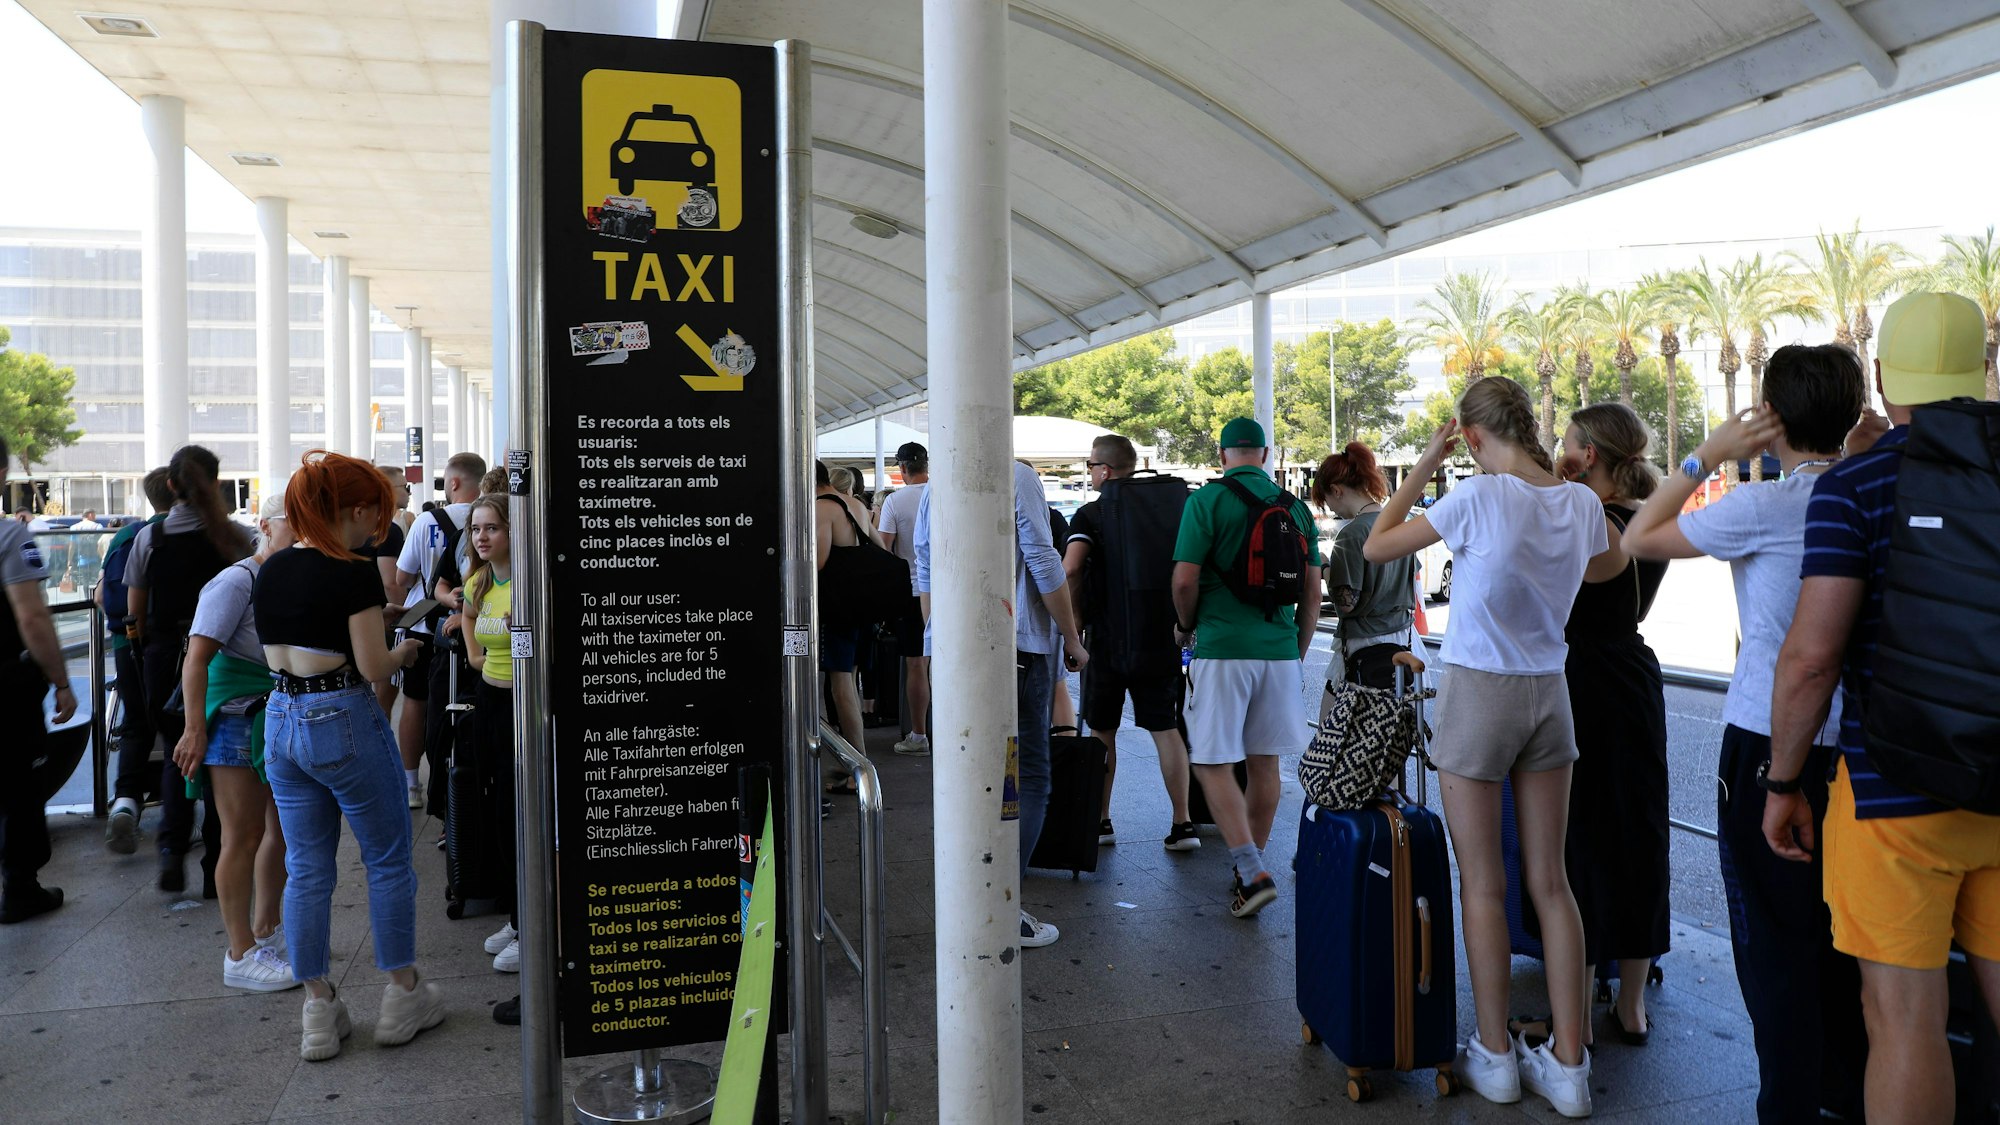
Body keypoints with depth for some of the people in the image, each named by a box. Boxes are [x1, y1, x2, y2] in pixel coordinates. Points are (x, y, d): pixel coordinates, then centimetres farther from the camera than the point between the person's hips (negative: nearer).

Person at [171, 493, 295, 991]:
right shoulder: (236, 582, -13)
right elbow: (197, 657, -18)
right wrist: (195, 728, -23)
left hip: (280, 720, 8)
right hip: (236, 719, -8)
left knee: (283, 829, 15)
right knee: (244, 837, -3)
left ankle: (265, 930, 31)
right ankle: (240, 956, 7)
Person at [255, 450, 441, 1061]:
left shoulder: (272, 570, 7)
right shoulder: (355, 573, -15)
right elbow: (373, 666, -15)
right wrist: (406, 649, 4)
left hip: (282, 719, 7)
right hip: (344, 722, -7)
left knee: (306, 869, 11)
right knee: (388, 861, 8)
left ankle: (318, 1011, 18)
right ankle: (403, 997, 18)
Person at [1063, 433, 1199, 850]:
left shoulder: (1090, 515, -6)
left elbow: (1070, 570, -20)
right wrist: (1182, 621, 14)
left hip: (1108, 638, -3)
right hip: (1159, 636, 3)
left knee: (1102, 732, 10)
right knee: (1166, 729, 7)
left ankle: (1100, 822, 15)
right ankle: (1183, 824, 5)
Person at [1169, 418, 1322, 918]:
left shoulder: (1208, 499, -4)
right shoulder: (1295, 506, 10)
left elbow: (1185, 580, -10)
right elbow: (1312, 592, 10)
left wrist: (1185, 628, 9)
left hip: (1223, 648, -5)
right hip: (1280, 651, 5)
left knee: (1213, 765, 0)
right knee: (1264, 764, 13)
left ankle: (1252, 872, -10)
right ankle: (1252, 866, 23)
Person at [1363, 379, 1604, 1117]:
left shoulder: (1477, 498, -17)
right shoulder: (1582, 503, 0)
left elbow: (1376, 546, -8)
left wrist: (1423, 467, 0)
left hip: (1479, 694, -5)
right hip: (1549, 695, 5)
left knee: (1482, 884, 7)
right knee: (1549, 881, 11)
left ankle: (1495, 1057, 18)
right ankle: (1568, 1066, 17)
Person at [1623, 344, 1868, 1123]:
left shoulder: (1764, 507, -16)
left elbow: (1639, 540, -7)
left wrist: (1706, 455, -2)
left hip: (1770, 745, -6)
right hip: (1852, 742, 7)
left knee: (1774, 939, 5)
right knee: (1840, 930, 19)